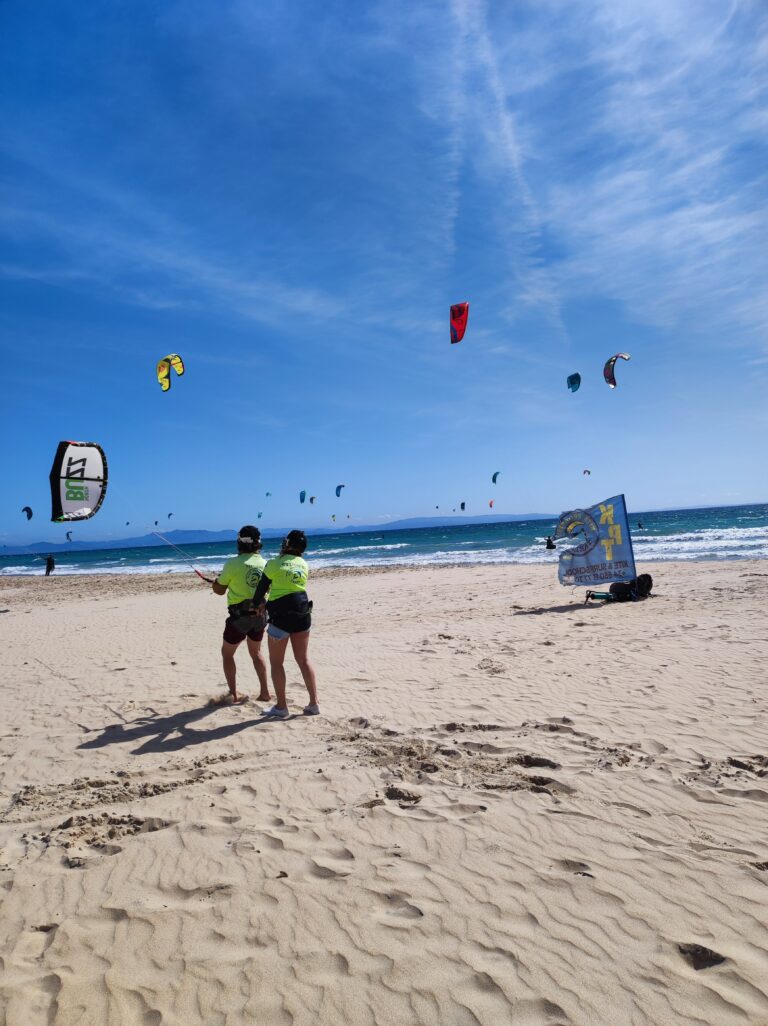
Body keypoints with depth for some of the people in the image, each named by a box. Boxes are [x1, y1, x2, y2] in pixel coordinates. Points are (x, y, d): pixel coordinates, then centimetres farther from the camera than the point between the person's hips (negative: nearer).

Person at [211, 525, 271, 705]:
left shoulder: (233, 563, -14)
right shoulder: (264, 563, 0)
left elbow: (220, 590, -3)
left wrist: (214, 583, 19)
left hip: (239, 615, -5)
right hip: (260, 614, 5)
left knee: (227, 653, 14)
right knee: (256, 652, 22)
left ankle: (234, 695, 11)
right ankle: (264, 692, 20)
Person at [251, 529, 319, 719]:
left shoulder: (274, 564, -8)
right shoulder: (304, 565, 7)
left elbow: (262, 588, -1)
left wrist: (256, 604, 18)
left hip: (281, 616, -5)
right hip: (302, 614, 5)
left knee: (276, 662, 7)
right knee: (303, 659, 13)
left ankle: (281, 707, 10)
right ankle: (314, 703, 13)